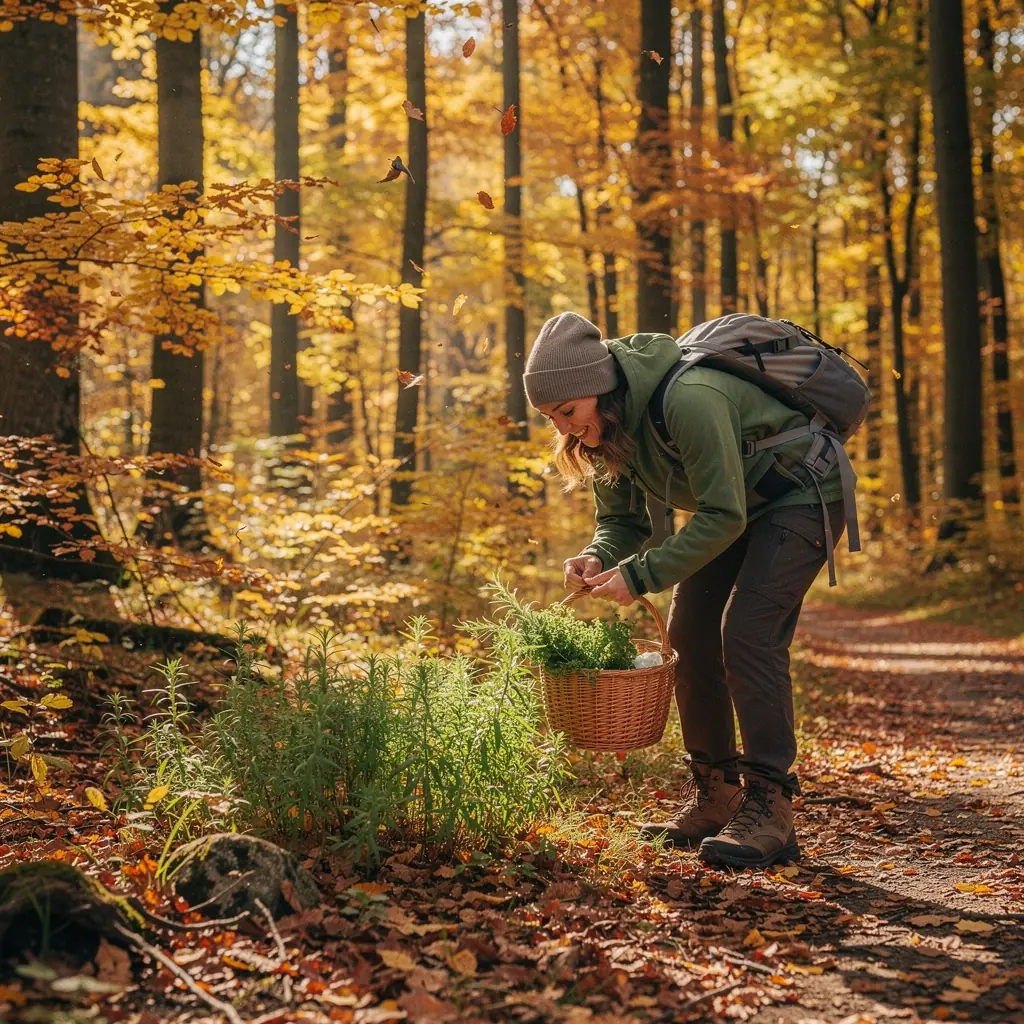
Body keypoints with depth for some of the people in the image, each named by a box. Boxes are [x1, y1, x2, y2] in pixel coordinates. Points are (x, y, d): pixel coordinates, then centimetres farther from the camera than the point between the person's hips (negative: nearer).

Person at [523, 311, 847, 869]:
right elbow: (622, 519, 0)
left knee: (748, 634, -21)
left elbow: (723, 516, -32)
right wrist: (598, 558, -22)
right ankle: (714, 795, 12)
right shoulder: (608, 425, -8)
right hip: (736, 505, 9)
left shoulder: (688, 400, -35)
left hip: (802, 495, -8)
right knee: (690, 635, 1)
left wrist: (639, 576, -32)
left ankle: (769, 806, -17)